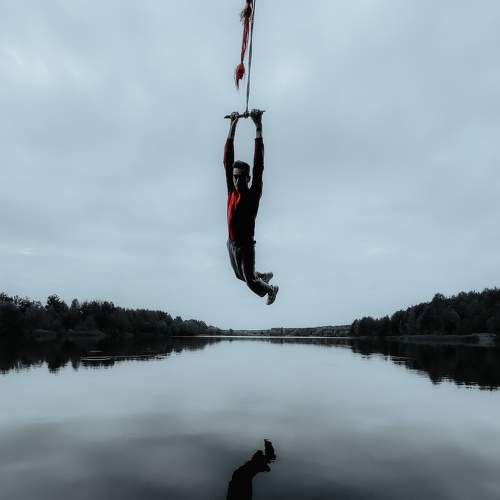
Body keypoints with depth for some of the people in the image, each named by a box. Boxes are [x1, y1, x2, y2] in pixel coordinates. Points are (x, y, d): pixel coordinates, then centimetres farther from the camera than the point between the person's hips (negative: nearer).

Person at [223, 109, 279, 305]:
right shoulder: (232, 191, -1)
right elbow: (227, 161, -1)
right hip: (231, 243, 6)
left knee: (250, 281, 4)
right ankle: (264, 276, 52)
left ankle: (270, 289, 34)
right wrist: (232, 127, -2)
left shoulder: (253, 194, -13)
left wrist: (258, 128, -21)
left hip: (245, 246, -6)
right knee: (240, 275, 25)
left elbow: (259, 166, -19)